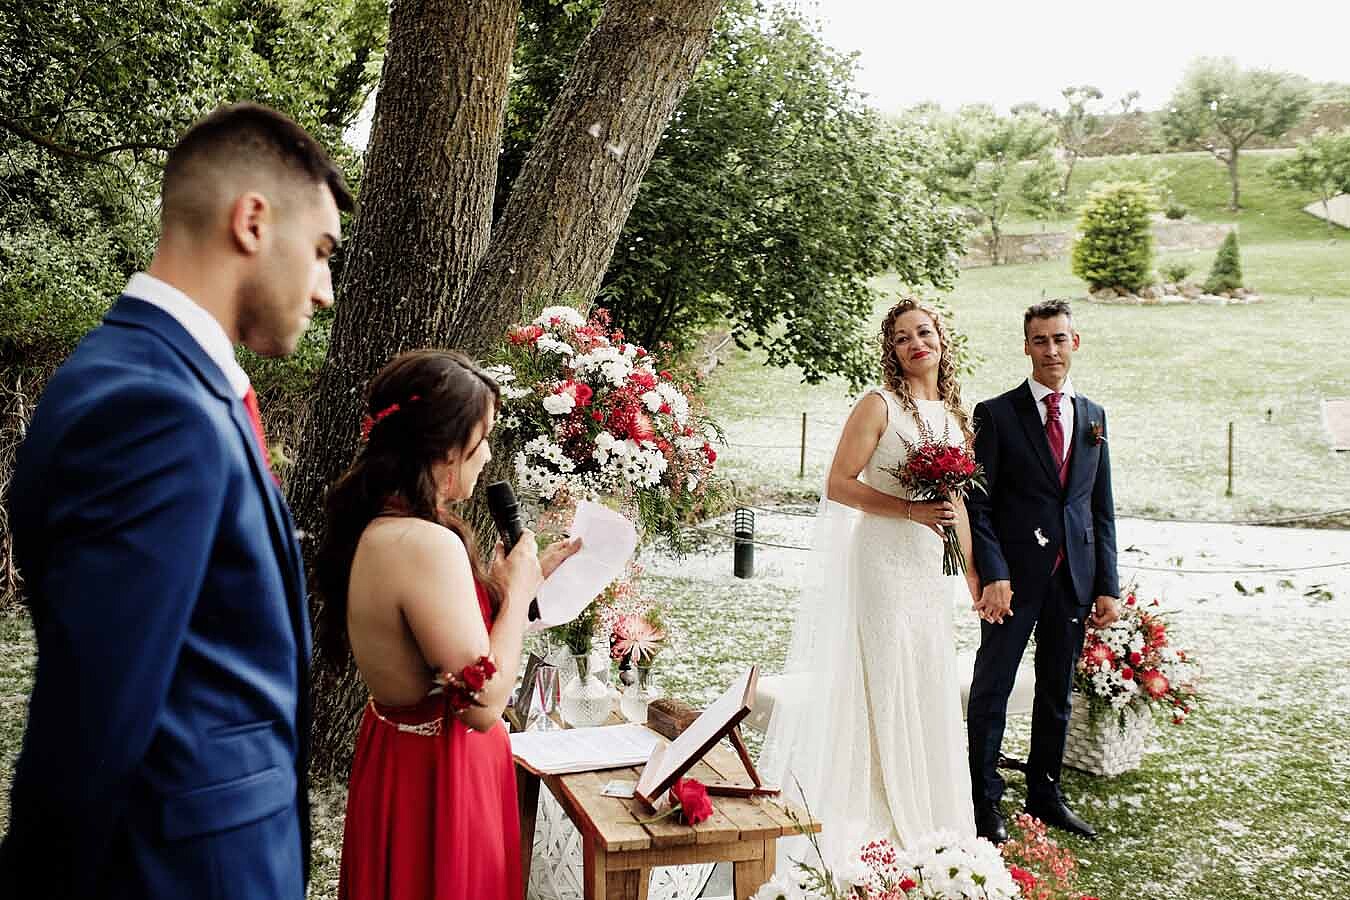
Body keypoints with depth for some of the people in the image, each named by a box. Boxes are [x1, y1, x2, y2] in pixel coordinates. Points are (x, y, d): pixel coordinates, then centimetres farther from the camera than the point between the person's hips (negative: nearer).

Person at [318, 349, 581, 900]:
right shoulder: (426, 544, -28)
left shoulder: (375, 526, 2)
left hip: (395, 753, 9)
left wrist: (534, 573, 8)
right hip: (438, 772, -9)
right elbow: (483, 703, -28)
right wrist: (518, 588, -17)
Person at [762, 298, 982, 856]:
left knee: (931, 689, 11)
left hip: (932, 565, 7)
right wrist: (912, 509, -20)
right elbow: (838, 484, -13)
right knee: (886, 682, -3)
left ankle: (929, 823, 24)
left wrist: (973, 572, 16)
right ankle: (886, 824, 10)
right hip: (883, 560, -6)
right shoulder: (880, 406, -8)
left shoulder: (955, 414, 12)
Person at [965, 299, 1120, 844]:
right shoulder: (997, 414, -3)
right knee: (992, 687, 1)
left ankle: (1045, 792, 27)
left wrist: (1107, 585, 6)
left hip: (1074, 577, 4)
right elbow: (978, 502, -7)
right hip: (1015, 575, -4)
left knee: (1057, 691, 14)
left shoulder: (1093, 416, 12)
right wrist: (993, 574, -16)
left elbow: (1102, 508, 12)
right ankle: (985, 802, 11)